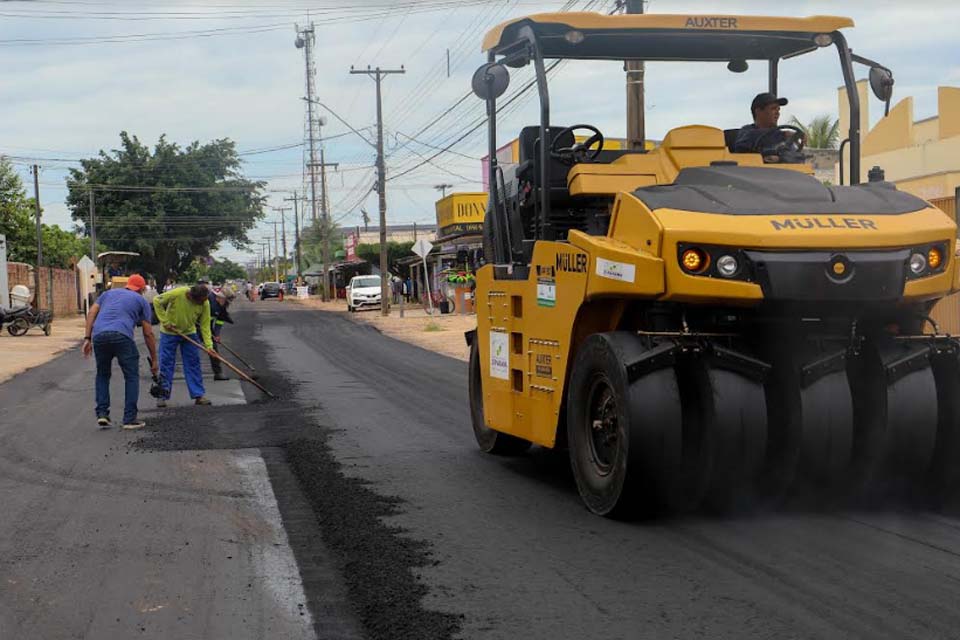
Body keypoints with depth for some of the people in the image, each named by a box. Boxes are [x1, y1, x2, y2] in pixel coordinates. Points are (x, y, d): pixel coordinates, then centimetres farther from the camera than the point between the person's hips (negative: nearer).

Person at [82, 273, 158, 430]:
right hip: (122, 335, -3)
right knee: (131, 376, 10)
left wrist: (87, 338, 14)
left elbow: (91, 313, 17)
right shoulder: (141, 301, 23)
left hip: (99, 335, 3)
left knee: (102, 375, 22)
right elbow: (148, 333, 19)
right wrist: (154, 360, 24)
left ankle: (102, 413, 13)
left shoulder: (109, 293, 32)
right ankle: (130, 418, 7)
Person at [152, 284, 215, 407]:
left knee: (193, 364, 2)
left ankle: (198, 395, 7)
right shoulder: (177, 294, -30)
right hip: (169, 332, -2)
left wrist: (208, 345, -24)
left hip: (189, 333, 3)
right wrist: (165, 321, -18)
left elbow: (205, 325, -15)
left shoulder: (205, 304, -20)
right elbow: (157, 301, -17)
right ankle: (163, 396, 8)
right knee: (166, 364, 0)